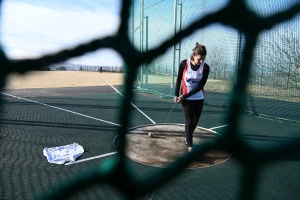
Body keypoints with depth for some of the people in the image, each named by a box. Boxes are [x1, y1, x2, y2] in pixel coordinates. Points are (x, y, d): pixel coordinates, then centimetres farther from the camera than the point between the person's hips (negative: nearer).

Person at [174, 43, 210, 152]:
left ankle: (187, 139, 37)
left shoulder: (205, 67, -13)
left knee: (195, 120, 13)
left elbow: (200, 86, -15)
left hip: (199, 98, 3)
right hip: (186, 98, -3)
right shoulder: (184, 64, -15)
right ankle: (190, 146, 2)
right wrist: (176, 94, -5)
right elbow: (178, 79, -2)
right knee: (189, 121, -4)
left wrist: (184, 96, -19)